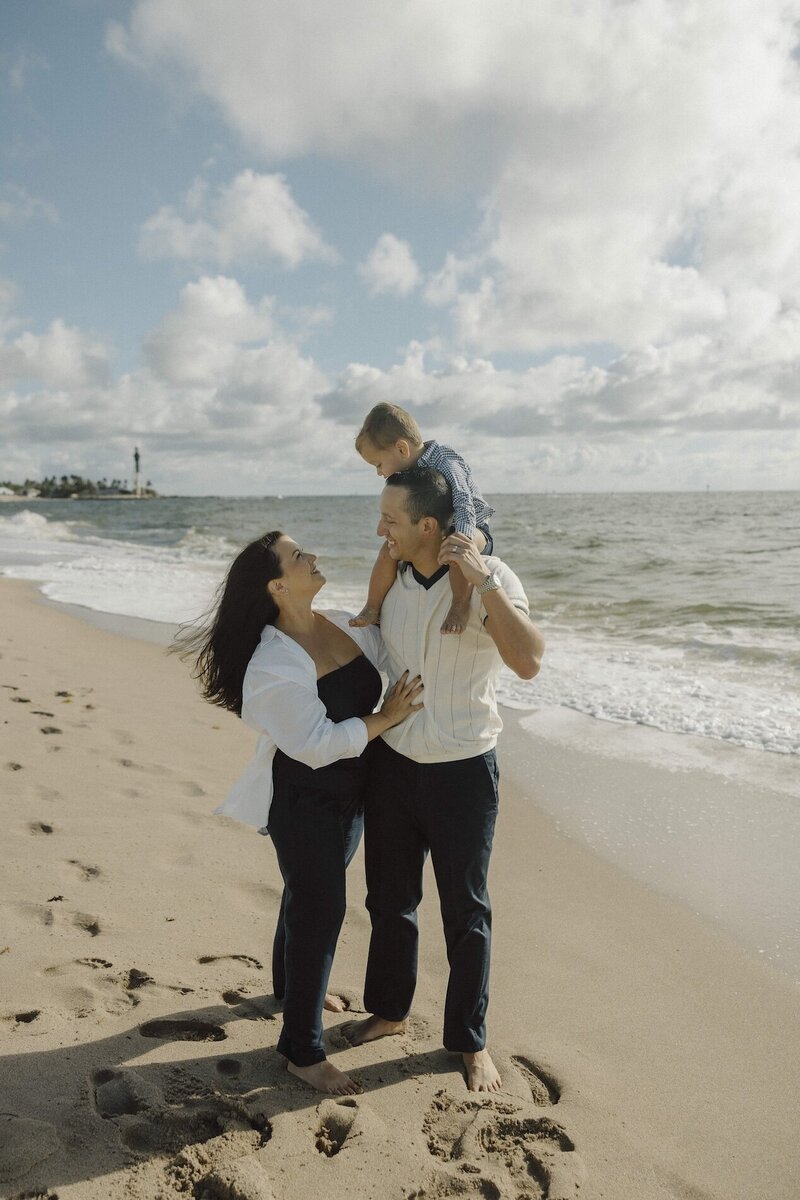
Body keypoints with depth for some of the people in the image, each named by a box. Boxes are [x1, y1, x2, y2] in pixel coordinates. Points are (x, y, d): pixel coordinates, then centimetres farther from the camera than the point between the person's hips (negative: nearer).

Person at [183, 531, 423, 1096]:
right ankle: (303, 1051, 19)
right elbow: (317, 744, -28)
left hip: (349, 793, 8)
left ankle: (294, 984, 52)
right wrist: (386, 718, -23)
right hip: (304, 801, -8)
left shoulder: (343, 626, -2)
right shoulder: (273, 664, -26)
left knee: (311, 895, 26)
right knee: (319, 910, 1)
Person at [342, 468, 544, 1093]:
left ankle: (471, 1041, 31)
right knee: (389, 899, 19)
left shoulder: (489, 578, -18)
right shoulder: (391, 576, -2)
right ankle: (389, 1010, 43)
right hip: (393, 762, 5)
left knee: (465, 911, 10)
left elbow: (528, 661, -33)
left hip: (462, 771, -5)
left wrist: (481, 579, -35)